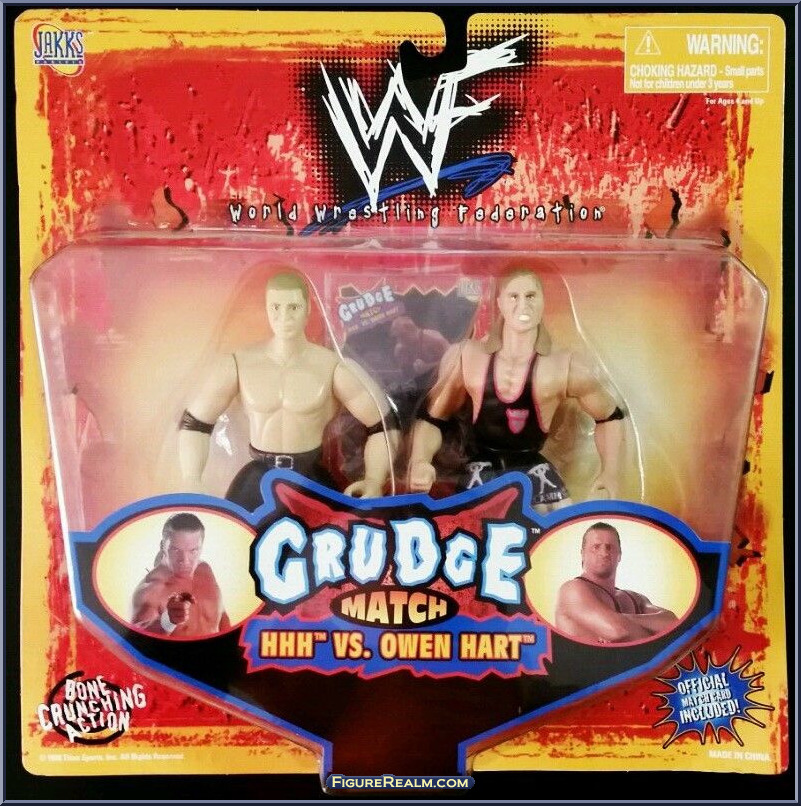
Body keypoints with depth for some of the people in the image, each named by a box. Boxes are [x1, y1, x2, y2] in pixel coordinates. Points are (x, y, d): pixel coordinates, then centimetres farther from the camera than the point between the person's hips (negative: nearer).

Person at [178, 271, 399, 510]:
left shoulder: (332, 367, -6)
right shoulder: (237, 365, -1)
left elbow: (382, 425, -1)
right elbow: (194, 423, 7)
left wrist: (374, 482, -13)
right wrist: (191, 484, -4)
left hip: (312, 481, -1)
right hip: (258, 481, 1)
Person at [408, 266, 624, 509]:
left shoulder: (565, 367, -9)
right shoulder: (467, 357, -5)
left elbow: (609, 417, 8)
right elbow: (432, 417, 4)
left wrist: (609, 474, -5)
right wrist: (421, 462, -14)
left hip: (533, 470, 0)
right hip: (481, 470, 1)